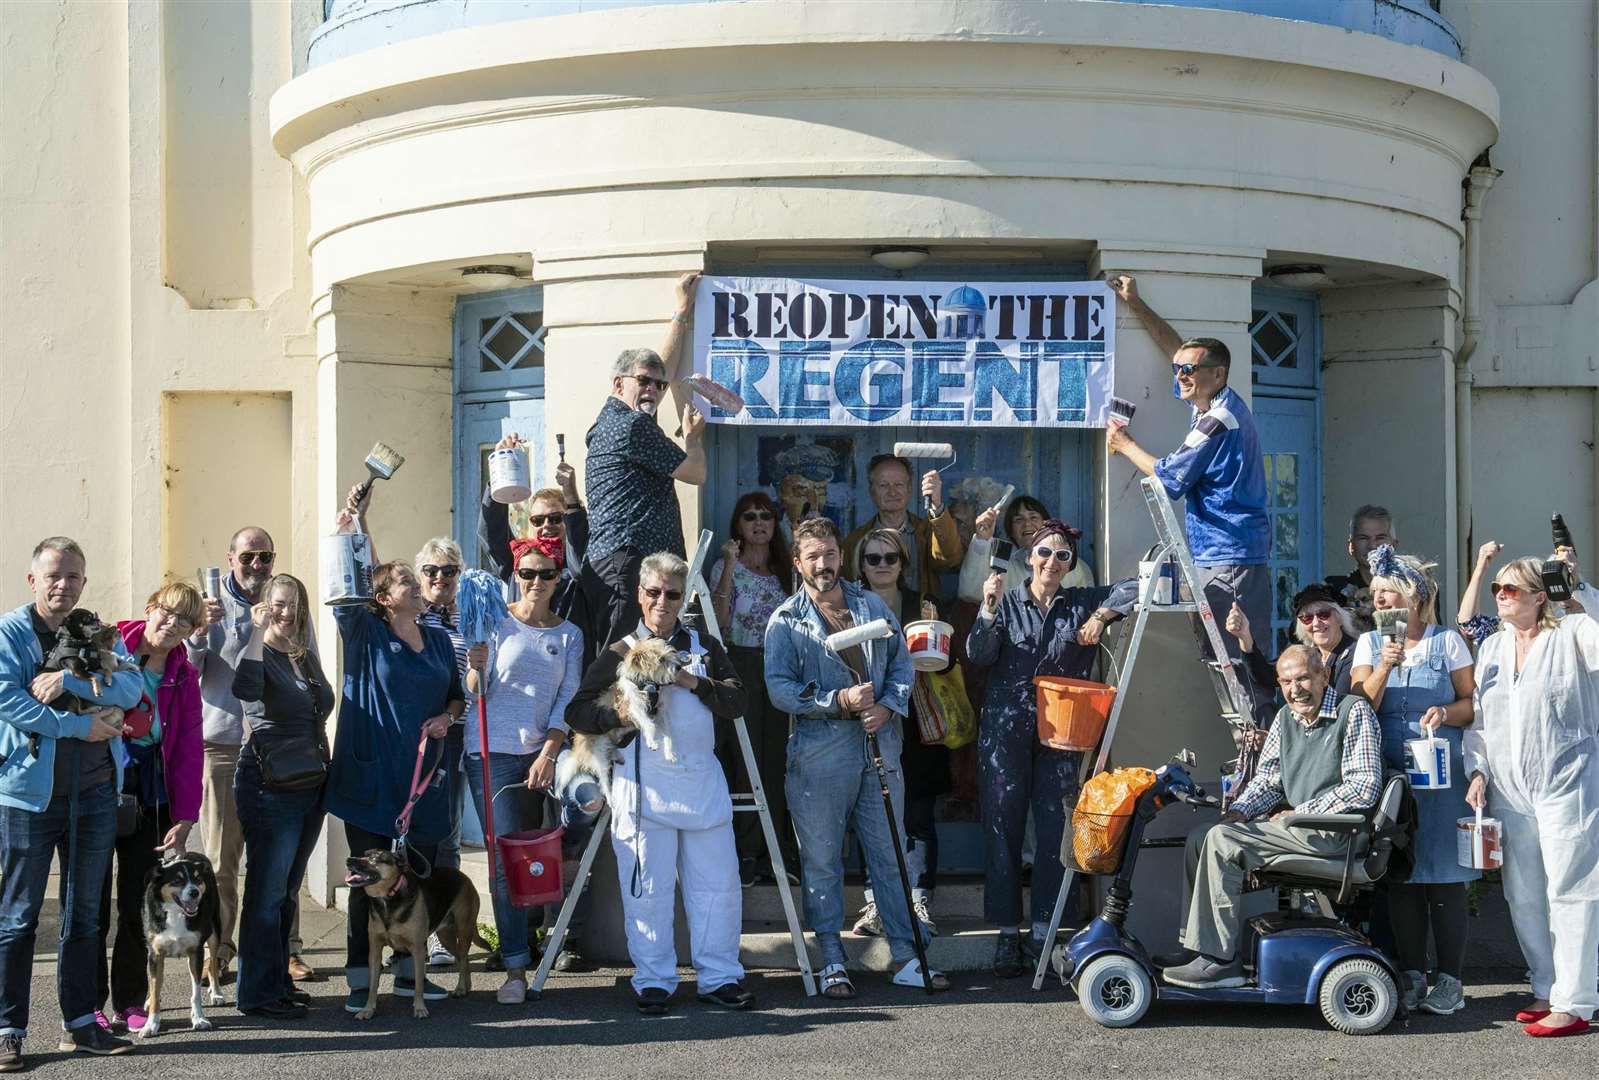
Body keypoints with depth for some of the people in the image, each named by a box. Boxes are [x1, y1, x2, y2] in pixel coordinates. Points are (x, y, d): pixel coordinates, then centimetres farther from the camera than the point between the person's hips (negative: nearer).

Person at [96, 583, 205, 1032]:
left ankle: (130, 1002, 16)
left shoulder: (183, 676, 6)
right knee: (93, 902, 2)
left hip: (149, 799, 3)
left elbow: (189, 750, 3)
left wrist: (184, 818, -3)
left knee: (138, 905, 5)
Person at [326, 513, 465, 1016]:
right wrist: (347, 536, -22)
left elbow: (456, 694, 22)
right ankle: (360, 979, 6)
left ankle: (410, 971, 21)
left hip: (423, 776, 5)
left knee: (420, 874, 9)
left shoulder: (439, 641, 12)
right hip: (372, 777, -4)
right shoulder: (365, 634, -1)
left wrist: (448, 717, 1)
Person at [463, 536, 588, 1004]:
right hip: (493, 754, -3)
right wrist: (476, 669, -22)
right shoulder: (497, 624, 0)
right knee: (506, 859, -7)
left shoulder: (568, 634, 9)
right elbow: (478, 692, -1)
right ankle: (516, 969, -8)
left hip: (541, 753, 3)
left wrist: (548, 754, -7)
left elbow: (567, 700, 4)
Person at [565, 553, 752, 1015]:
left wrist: (694, 683, -10)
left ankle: (719, 976, 13)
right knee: (649, 887, -1)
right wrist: (619, 712, -15)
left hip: (703, 781, 3)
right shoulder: (620, 654, 9)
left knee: (717, 883, 3)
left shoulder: (705, 648, 17)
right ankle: (653, 981, 8)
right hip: (643, 782, -2)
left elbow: (737, 702, 5)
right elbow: (577, 712, 3)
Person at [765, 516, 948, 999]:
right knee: (822, 862, 2)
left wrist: (888, 707, -6)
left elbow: (902, 663, 13)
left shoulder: (873, 606, 13)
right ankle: (832, 963, 11)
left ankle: (906, 957, 12)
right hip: (819, 755, -3)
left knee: (891, 855, 6)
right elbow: (779, 687, -9)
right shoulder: (786, 621, 1)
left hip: (879, 750, 3)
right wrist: (840, 701, -18)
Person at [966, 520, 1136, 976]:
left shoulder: (1082, 603, 10)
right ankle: (1007, 934, 4)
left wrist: (1102, 615, -8)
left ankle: (1042, 933, 5)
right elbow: (979, 655, -5)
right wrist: (989, 610, -19)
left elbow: (1136, 588, 5)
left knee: (1056, 829, -2)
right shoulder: (1008, 602, 7)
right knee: (1003, 828, -1)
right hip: (1006, 728, -1)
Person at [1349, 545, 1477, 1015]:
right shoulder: (1369, 642, 12)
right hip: (1389, 773, 3)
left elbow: (1473, 704, 5)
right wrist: (1384, 667, -13)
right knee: (1401, 875, 3)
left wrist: (1446, 713, -14)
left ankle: (1450, 980, 2)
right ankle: (1411, 976, 11)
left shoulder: (1447, 641, 5)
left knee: (1444, 875, -3)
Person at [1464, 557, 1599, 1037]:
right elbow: (1477, 717, 17)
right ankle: (1547, 990, 22)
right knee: (1522, 897, 11)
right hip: (1509, 792, 7)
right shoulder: (1492, 647, 15)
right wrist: (1478, 771, 6)